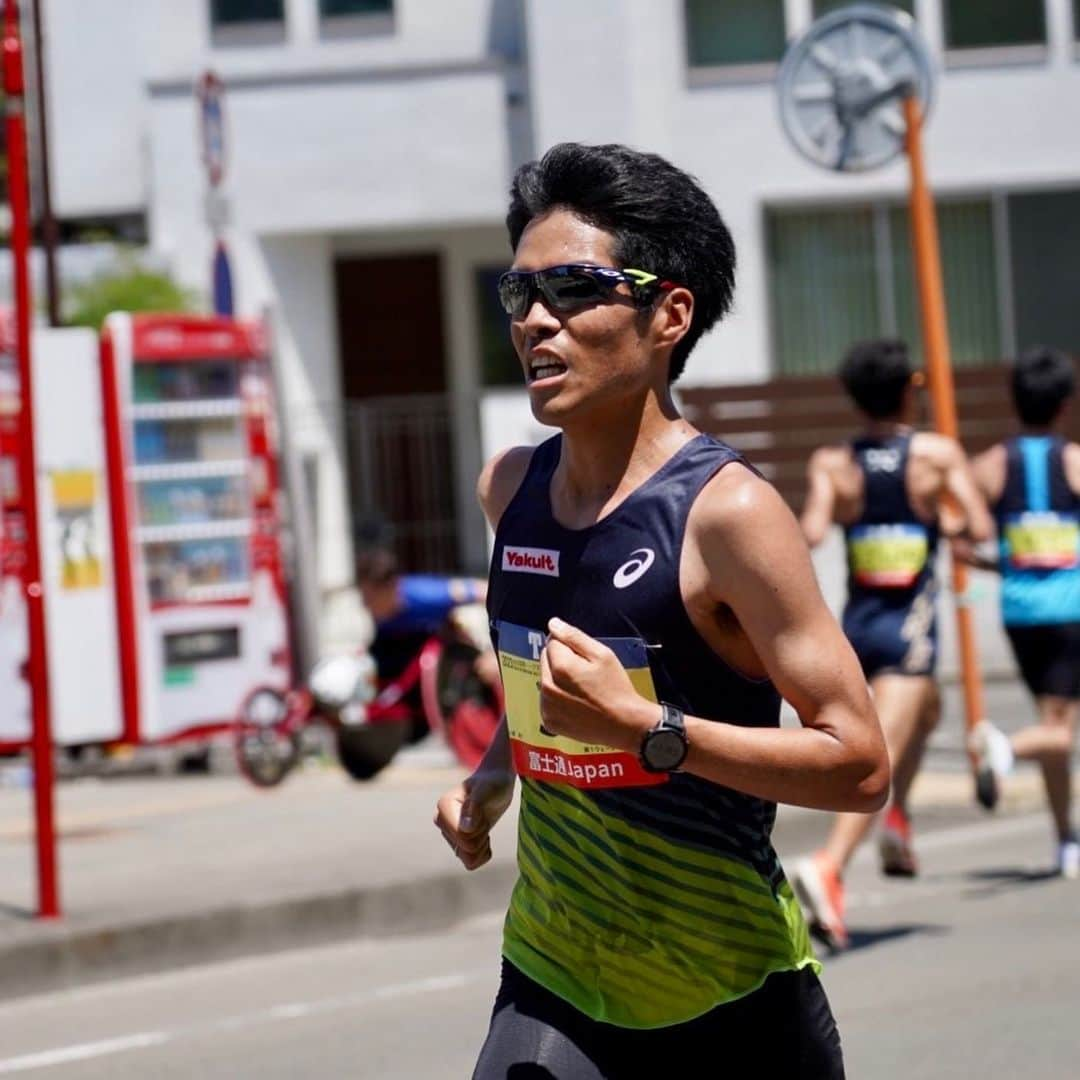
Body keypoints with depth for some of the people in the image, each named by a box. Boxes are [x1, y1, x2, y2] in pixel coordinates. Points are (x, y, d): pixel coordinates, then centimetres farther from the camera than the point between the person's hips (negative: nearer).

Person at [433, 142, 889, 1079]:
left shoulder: (727, 511, -17)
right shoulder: (509, 489, 2)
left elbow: (860, 764, -20)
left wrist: (645, 730, -27)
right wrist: (495, 773, 8)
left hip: (730, 999, -4)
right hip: (552, 987, 4)